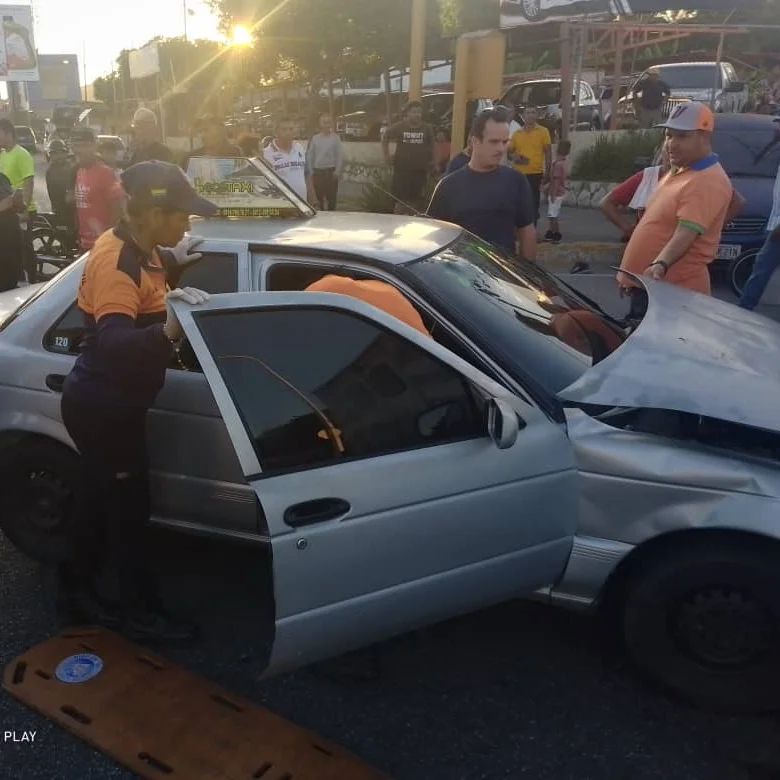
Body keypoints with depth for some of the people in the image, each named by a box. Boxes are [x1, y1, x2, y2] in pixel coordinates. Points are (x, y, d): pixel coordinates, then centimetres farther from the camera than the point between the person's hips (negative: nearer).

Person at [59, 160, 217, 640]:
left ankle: (78, 594, 39)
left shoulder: (135, 248, 3)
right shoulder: (116, 262, -27)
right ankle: (141, 612, 23)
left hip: (106, 401, 10)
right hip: (104, 406, -10)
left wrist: (172, 268, 9)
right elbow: (113, 341, -41)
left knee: (99, 497, 21)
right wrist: (168, 331, -57)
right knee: (129, 506, 4)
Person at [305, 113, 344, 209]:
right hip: (318, 172, 2)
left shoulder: (335, 138, 1)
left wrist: (337, 171, -9)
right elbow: (309, 156, 8)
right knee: (319, 197, 9)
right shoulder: (315, 138, 7)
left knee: (332, 198, -2)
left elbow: (340, 156, -3)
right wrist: (310, 171, 2)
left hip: (331, 172, -2)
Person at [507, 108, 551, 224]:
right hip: (518, 174, 3)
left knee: (533, 204, 1)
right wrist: (514, 157, -8)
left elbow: (548, 153, 1)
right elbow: (509, 152, 15)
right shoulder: (517, 133, 9)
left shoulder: (543, 131, 1)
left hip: (535, 174, -3)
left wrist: (547, 171, -6)